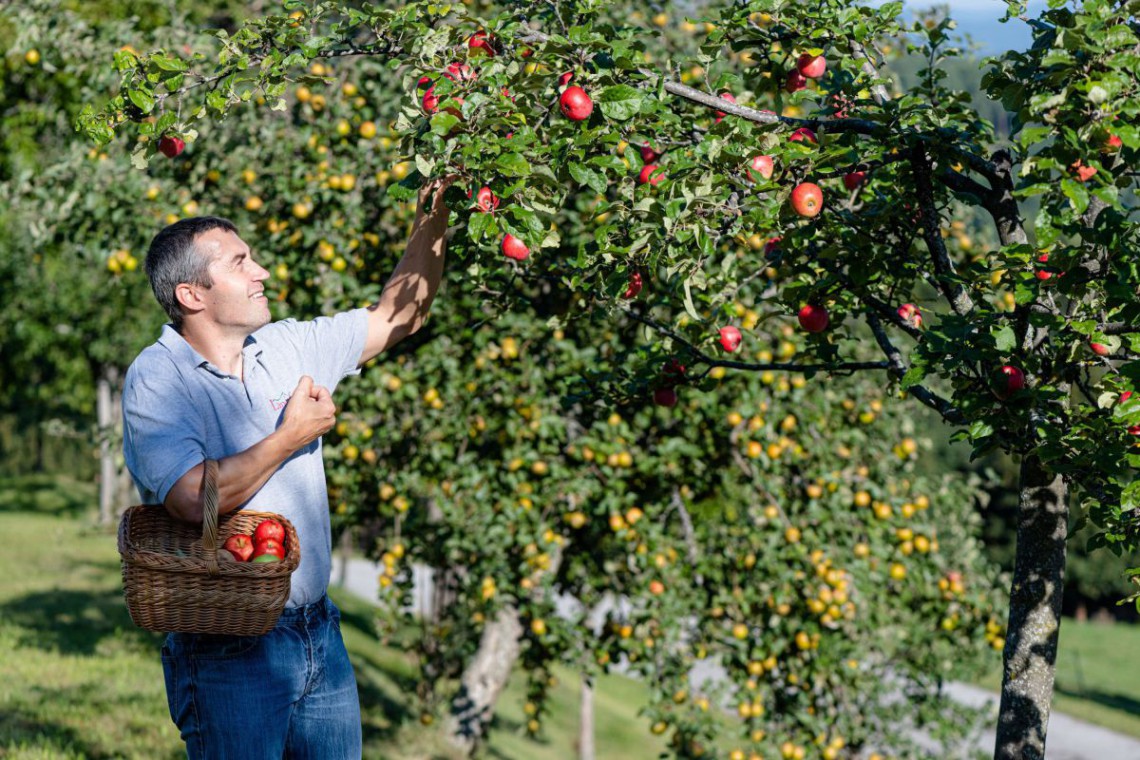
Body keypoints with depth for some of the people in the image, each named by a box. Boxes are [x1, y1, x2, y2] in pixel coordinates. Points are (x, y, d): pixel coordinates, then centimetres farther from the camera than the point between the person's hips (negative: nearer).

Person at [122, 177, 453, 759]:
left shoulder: (289, 348, 8)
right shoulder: (157, 378, -11)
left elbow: (396, 317, 18)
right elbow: (194, 497, -26)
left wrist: (432, 220, 7)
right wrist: (291, 437, -13)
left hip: (320, 637, 6)